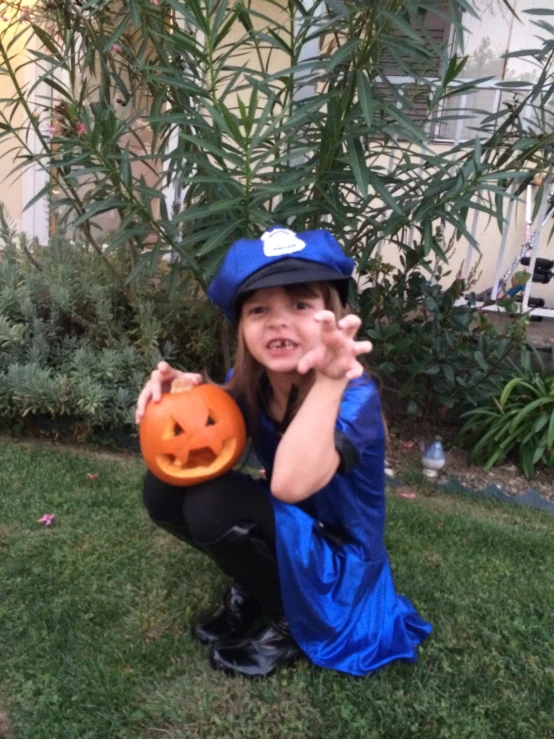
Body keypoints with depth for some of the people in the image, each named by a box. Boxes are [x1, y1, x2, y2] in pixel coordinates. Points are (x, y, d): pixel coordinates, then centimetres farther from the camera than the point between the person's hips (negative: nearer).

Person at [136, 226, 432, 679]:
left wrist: (329, 382, -53)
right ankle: (251, 591, 11)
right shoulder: (250, 382, -10)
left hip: (339, 569, -6)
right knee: (165, 489, -9)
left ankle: (290, 624, -2)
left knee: (214, 505, -29)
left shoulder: (354, 395, -30)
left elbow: (290, 485, -46)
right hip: (290, 535, 6)